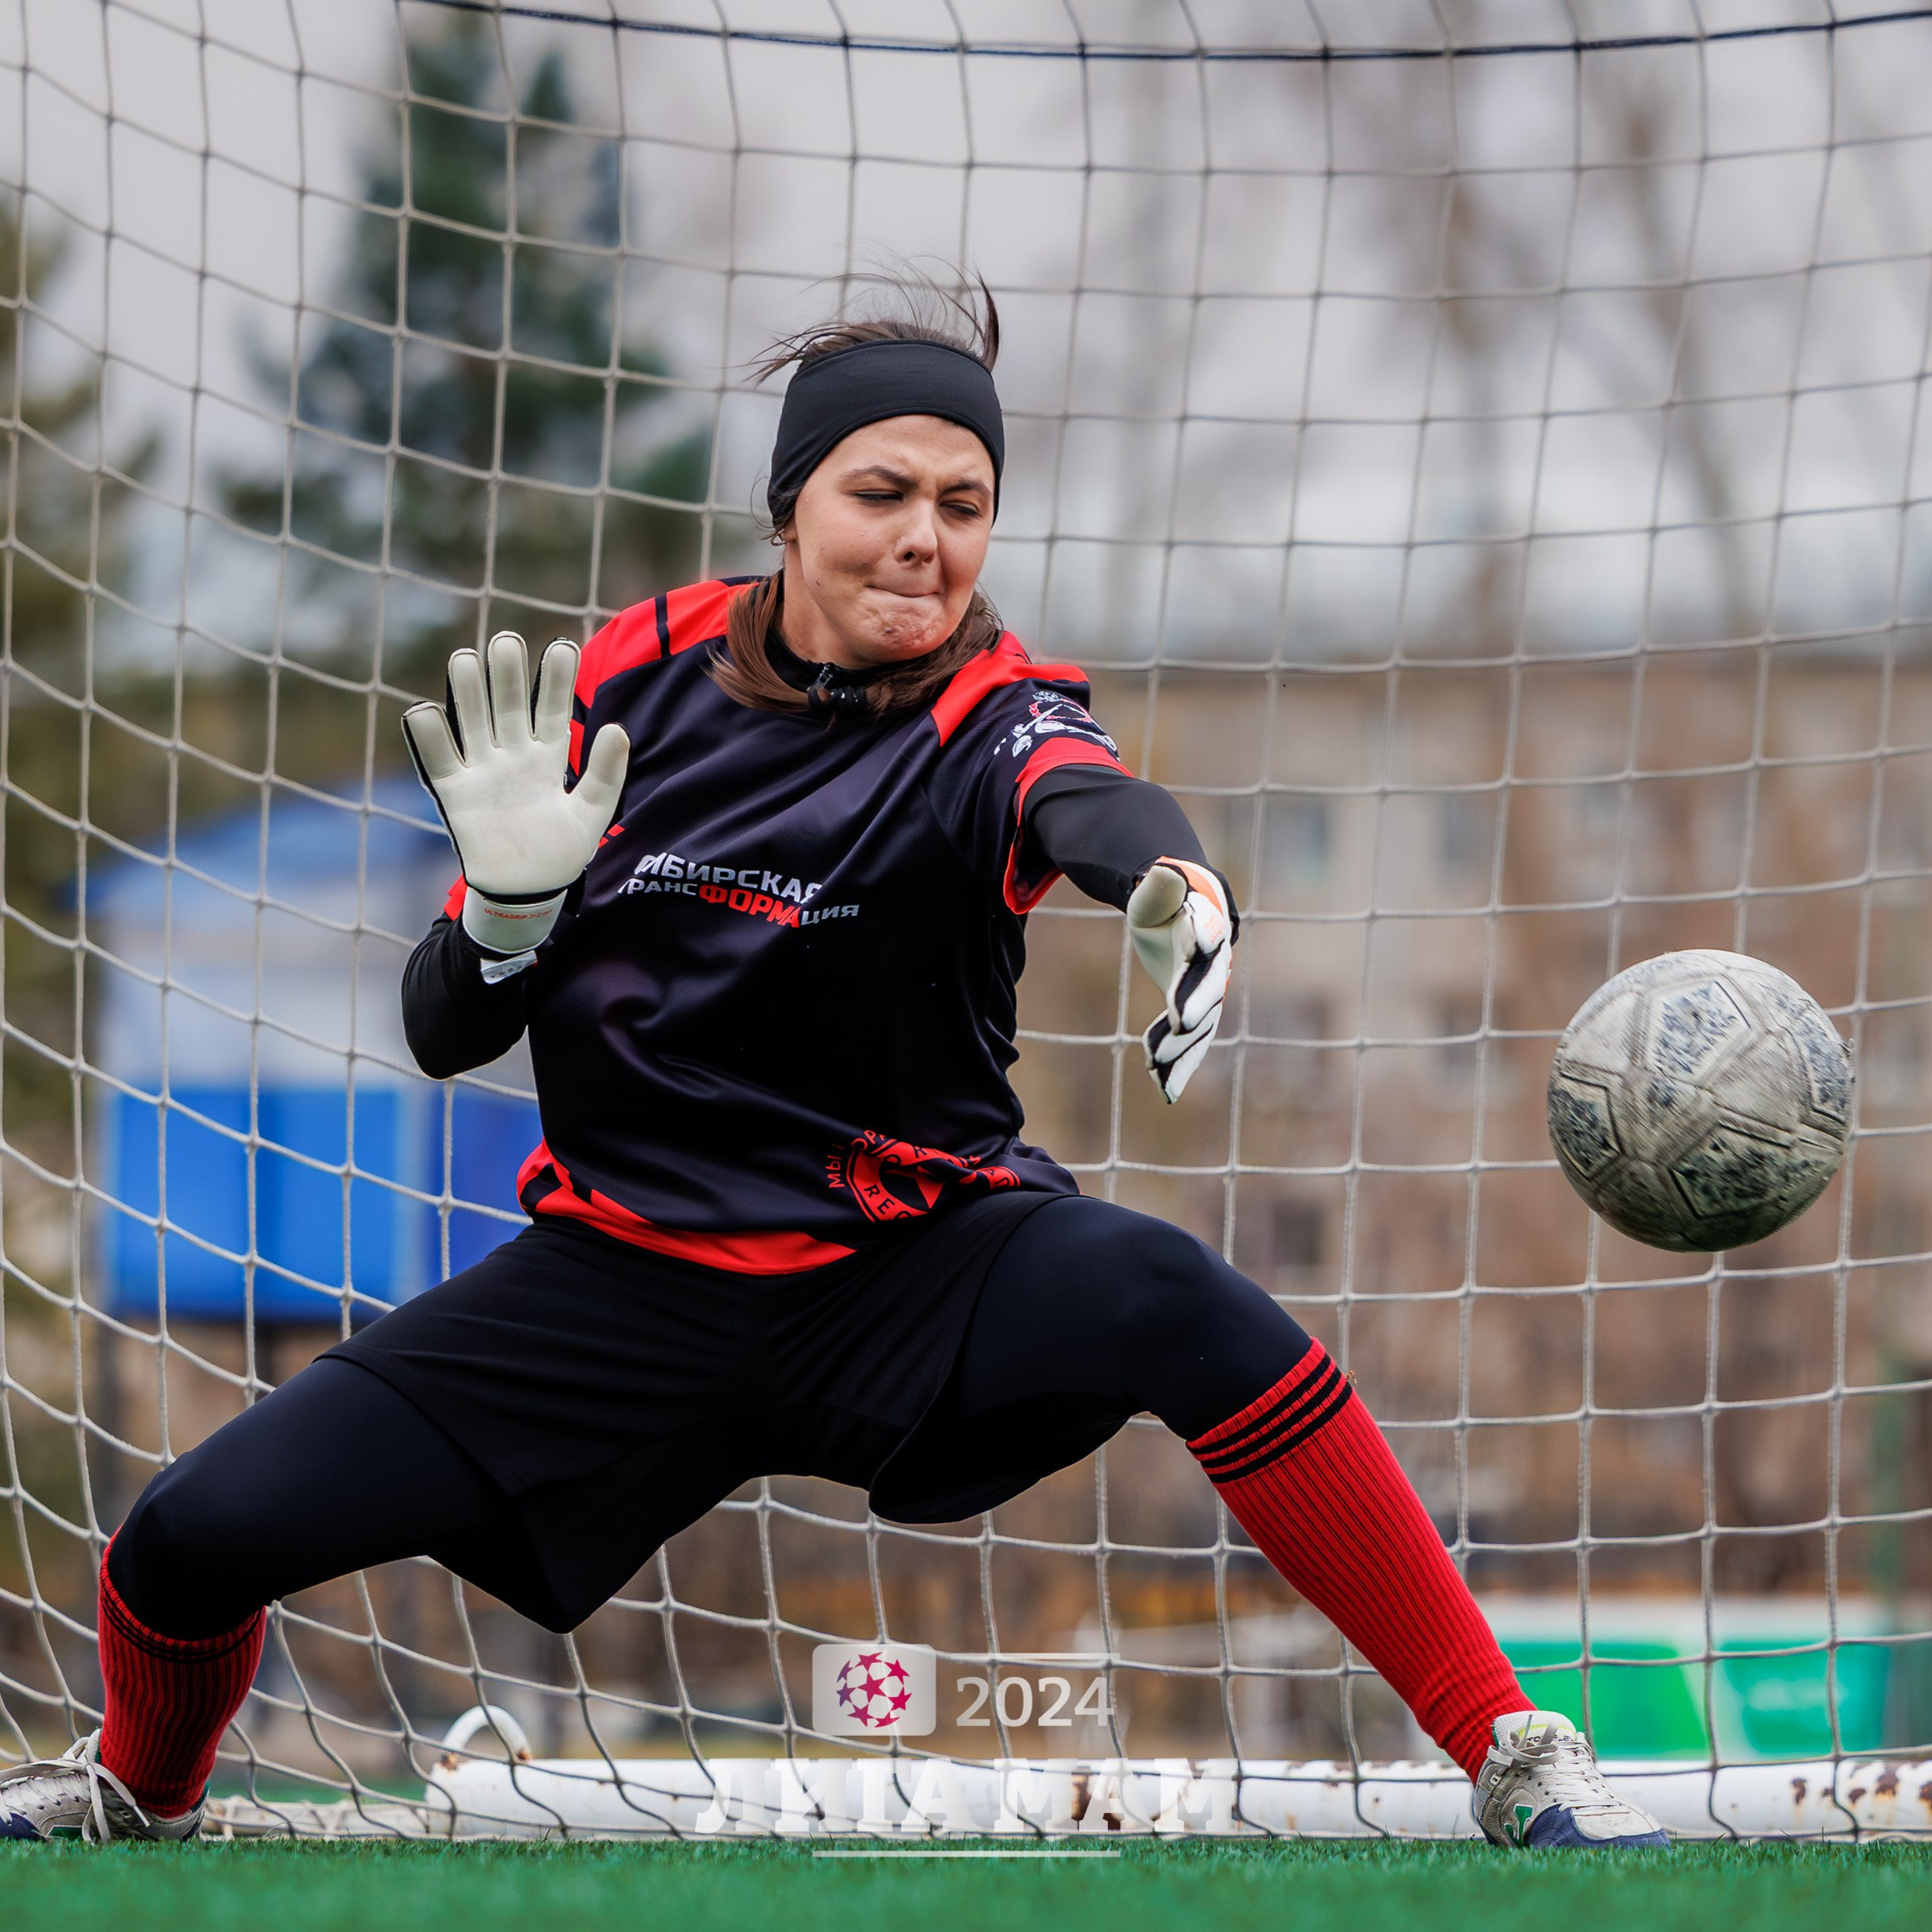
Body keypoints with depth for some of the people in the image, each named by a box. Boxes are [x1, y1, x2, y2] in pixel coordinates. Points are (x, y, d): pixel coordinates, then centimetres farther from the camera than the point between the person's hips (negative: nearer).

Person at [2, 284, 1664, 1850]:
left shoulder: (992, 721, -11)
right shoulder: (635, 681, -2)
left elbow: (1084, 801, -39)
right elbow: (447, 1037, 2)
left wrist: (1175, 883, -63)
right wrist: (513, 896, -21)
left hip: (909, 1271, -3)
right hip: (624, 1282, 3)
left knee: (1171, 1304, -34)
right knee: (198, 1538, -9)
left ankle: (1509, 1751, -25)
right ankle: (139, 1792, 28)